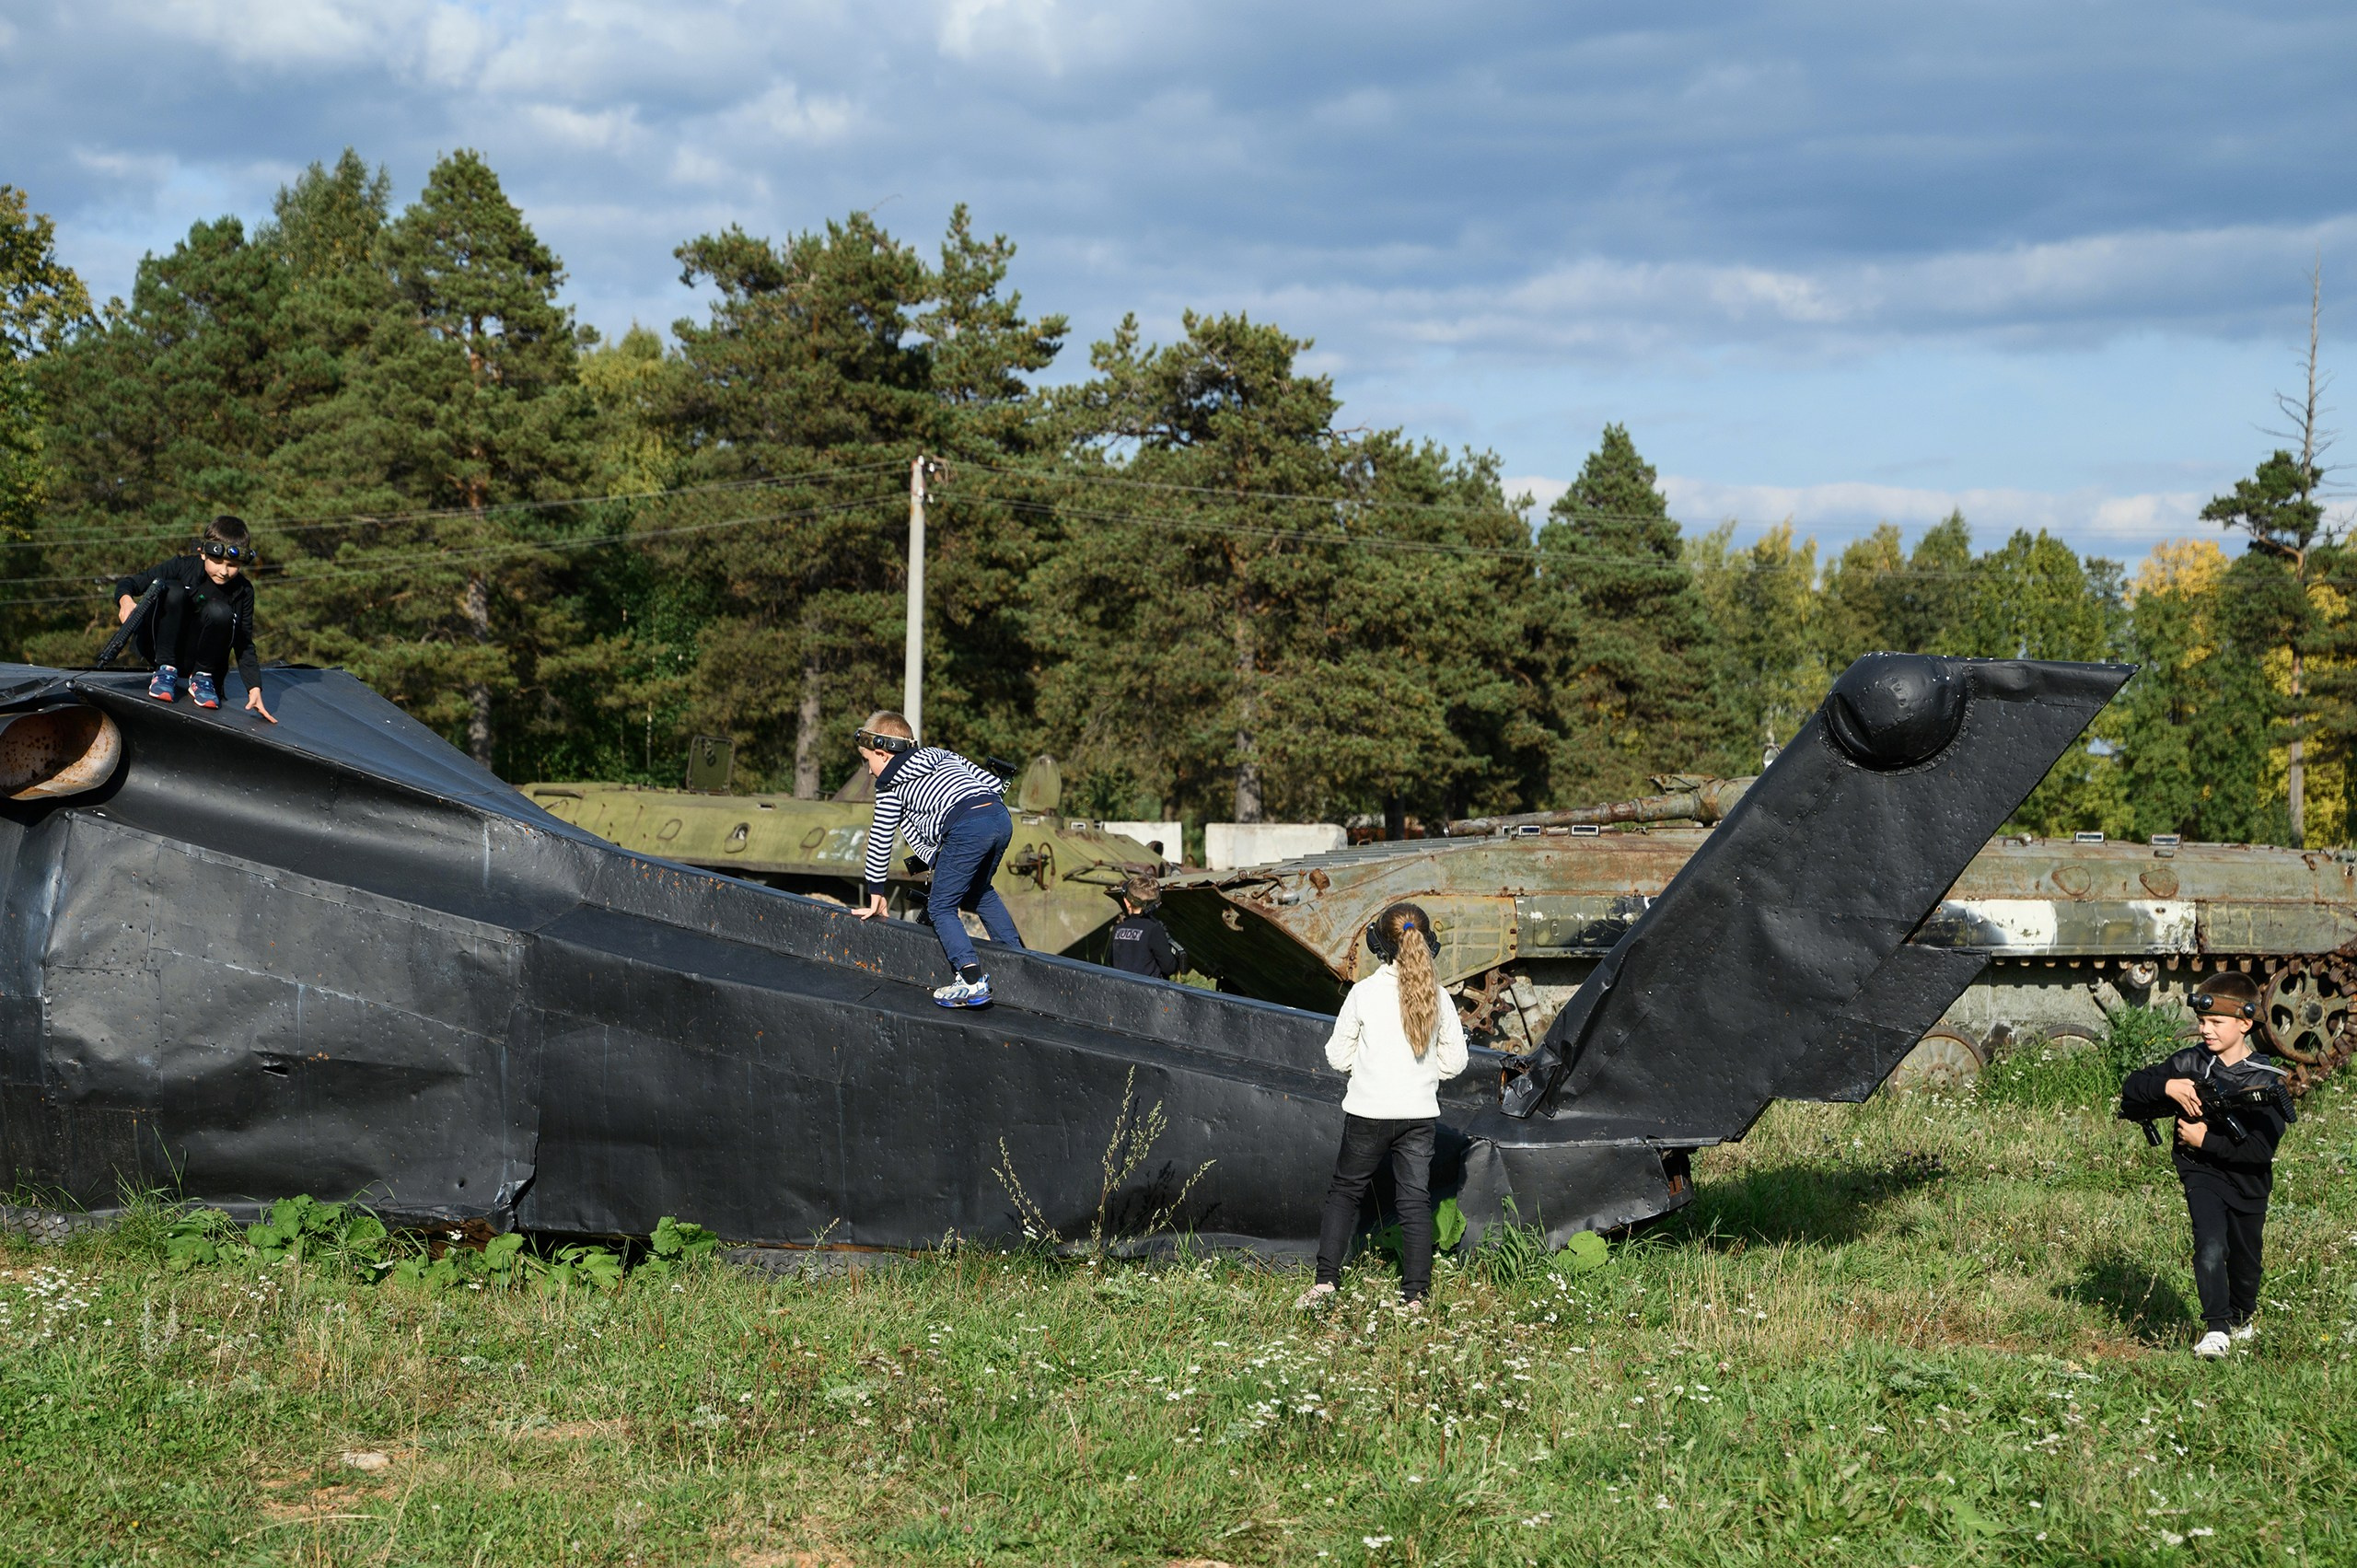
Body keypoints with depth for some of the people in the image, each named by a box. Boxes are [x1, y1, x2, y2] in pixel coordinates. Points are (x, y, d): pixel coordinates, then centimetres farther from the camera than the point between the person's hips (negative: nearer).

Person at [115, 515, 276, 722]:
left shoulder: (243, 592, -7)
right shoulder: (183, 567, -13)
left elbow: (245, 646, -4)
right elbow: (128, 583, -10)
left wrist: (254, 689, -17)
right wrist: (126, 600, -35)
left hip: (196, 658, 1)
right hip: (160, 648, -1)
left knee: (219, 612, -28)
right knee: (174, 591, -28)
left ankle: (202, 678, -10)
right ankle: (165, 670, -20)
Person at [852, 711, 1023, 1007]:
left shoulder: (891, 784, 17)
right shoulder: (941, 755, 33)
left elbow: (880, 839, 19)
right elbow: (994, 782, 25)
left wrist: (876, 896, 27)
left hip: (966, 829, -7)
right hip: (1001, 817, 7)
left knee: (940, 908, 3)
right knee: (978, 892, 30)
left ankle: (972, 981, -11)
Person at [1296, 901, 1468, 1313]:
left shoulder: (1364, 993, -10)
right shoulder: (1438, 997, -2)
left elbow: (1337, 1057, -3)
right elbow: (1454, 1062, 5)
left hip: (1369, 1111, -2)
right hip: (1420, 1113, 2)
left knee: (1345, 1191, 12)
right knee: (1415, 1201, 8)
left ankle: (1325, 1280, 4)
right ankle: (1415, 1295, 6)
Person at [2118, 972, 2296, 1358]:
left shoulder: (2265, 1079, -12)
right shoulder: (2190, 1063, -4)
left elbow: (2261, 1149, -19)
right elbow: (2131, 1089, -4)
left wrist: (2206, 1141, -20)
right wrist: (2168, 1086, -22)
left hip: (2248, 1181, 0)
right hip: (2201, 1172, 0)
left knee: (2245, 1259, 16)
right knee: (2211, 1247, -21)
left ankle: (2241, 1318, 43)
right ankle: (2216, 1328, -13)